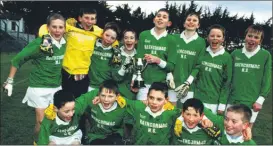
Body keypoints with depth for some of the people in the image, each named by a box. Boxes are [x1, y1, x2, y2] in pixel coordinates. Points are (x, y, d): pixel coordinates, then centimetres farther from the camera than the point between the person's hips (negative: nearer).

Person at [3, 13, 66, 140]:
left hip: (57, 87, 5)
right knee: (42, 122, 1)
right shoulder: (39, 43, -19)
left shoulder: (64, 43, -4)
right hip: (39, 88, -5)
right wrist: (10, 81, -7)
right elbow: (17, 60, -10)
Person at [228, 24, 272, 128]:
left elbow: (267, 80, -2)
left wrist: (260, 100, -9)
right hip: (233, 101, 2)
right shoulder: (235, 54, 4)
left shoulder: (266, 55, -3)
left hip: (252, 103, -2)